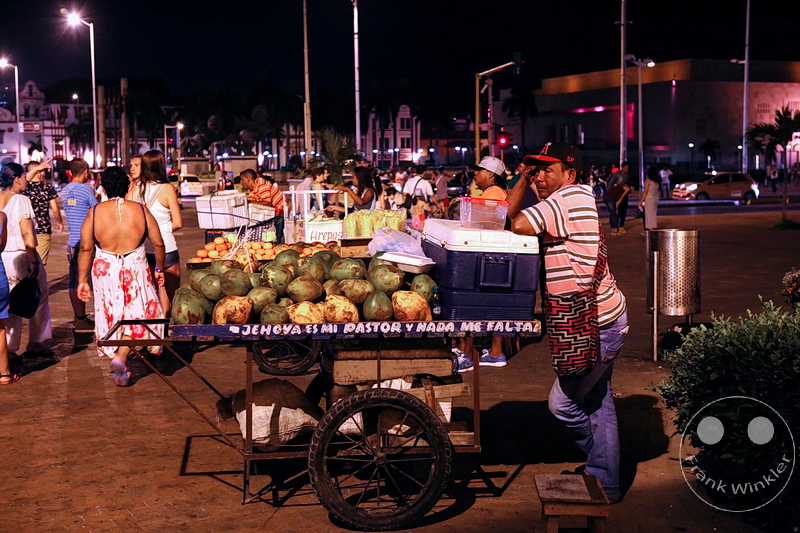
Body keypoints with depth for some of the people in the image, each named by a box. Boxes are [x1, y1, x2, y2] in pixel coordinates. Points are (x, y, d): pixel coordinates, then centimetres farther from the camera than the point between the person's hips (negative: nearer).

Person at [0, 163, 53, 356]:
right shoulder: (21, 200, -13)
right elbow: (27, 234, -17)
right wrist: (34, 261, -16)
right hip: (21, 255, -6)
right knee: (38, 299, 10)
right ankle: (36, 342, 16)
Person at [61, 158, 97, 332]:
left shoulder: (65, 191, 12)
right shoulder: (86, 189, -12)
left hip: (72, 241, 8)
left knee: (74, 280, 12)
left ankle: (78, 316, 19)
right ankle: (81, 319, 0)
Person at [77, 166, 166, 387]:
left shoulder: (95, 212, -4)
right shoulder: (141, 210, -4)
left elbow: (85, 248, -3)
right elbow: (158, 244, 2)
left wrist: (82, 280, 4)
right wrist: (159, 269, 17)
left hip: (104, 271, 1)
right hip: (135, 269, -1)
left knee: (111, 316, 15)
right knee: (136, 315, 6)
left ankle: (119, 361, 24)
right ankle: (121, 357, -14)